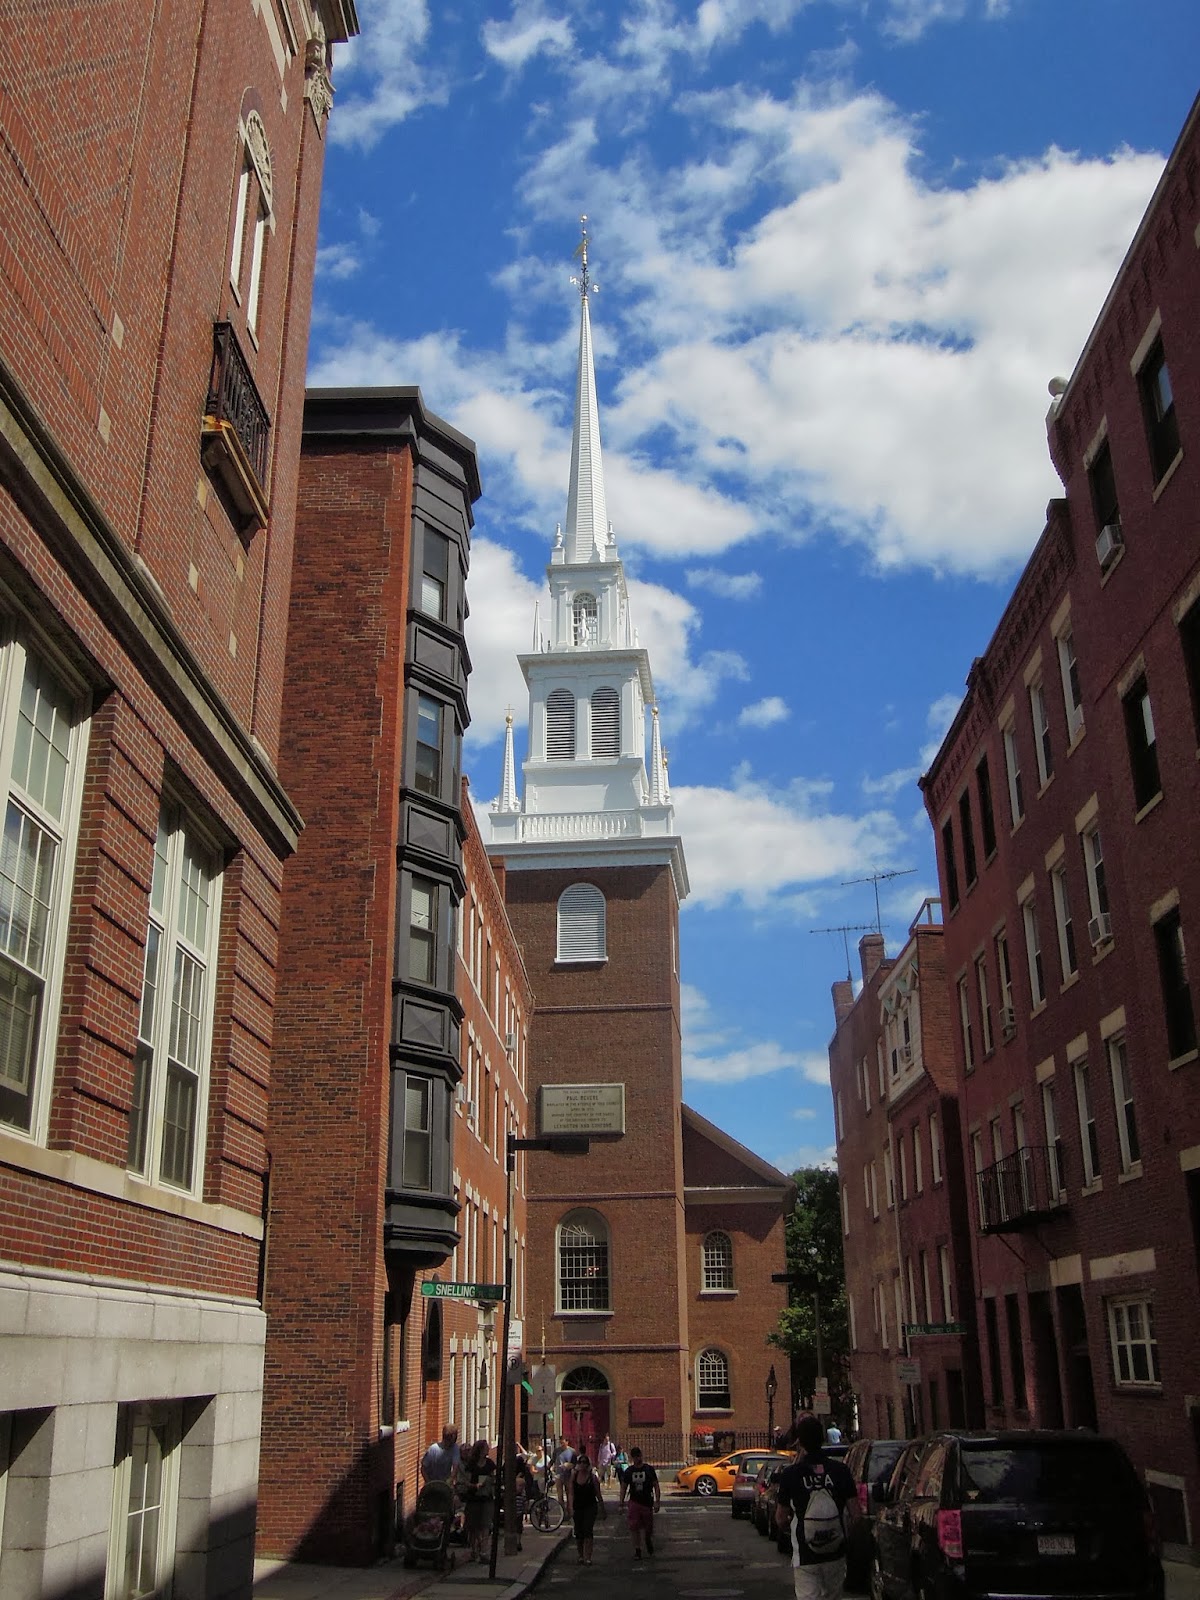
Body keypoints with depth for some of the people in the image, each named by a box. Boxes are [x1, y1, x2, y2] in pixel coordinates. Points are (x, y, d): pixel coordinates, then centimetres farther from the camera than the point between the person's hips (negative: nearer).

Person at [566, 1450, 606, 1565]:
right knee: (578, 1533, 7)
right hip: (577, 1507, 3)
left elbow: (598, 1494, 2)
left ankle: (587, 1558, -15)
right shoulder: (573, 1476, 0)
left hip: (590, 1507, -3)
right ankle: (581, 1556, 24)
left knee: (587, 1531, -14)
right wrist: (571, 1508, -14)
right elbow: (571, 1494, -3)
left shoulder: (592, 1477, -5)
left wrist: (602, 1509, 7)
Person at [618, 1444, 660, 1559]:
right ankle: (637, 1551, 5)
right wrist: (622, 1502, 2)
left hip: (647, 1502, -1)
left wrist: (657, 1501, -8)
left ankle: (649, 1542, 38)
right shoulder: (629, 1471, 2)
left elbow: (656, 1486, 0)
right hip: (634, 1502, 1)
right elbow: (623, 1487, 9)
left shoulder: (649, 1469, -3)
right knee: (634, 1528, -6)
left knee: (649, 1528, 7)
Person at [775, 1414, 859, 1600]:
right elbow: (855, 1513, -3)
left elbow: (781, 1520, -4)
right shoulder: (839, 1471, -6)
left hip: (805, 1558, -3)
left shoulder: (790, 1474, -12)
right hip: (836, 1556, 3)